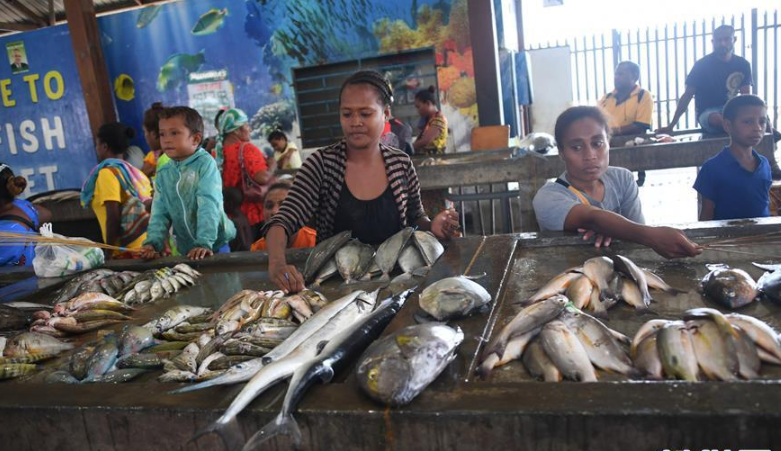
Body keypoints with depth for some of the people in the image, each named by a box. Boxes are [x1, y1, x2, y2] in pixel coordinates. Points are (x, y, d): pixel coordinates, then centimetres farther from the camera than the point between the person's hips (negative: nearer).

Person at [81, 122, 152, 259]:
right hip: (146, 245, 7)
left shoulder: (108, 172, -6)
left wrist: (109, 253, -9)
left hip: (129, 250, -7)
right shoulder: (136, 173, 15)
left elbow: (113, 216, -14)